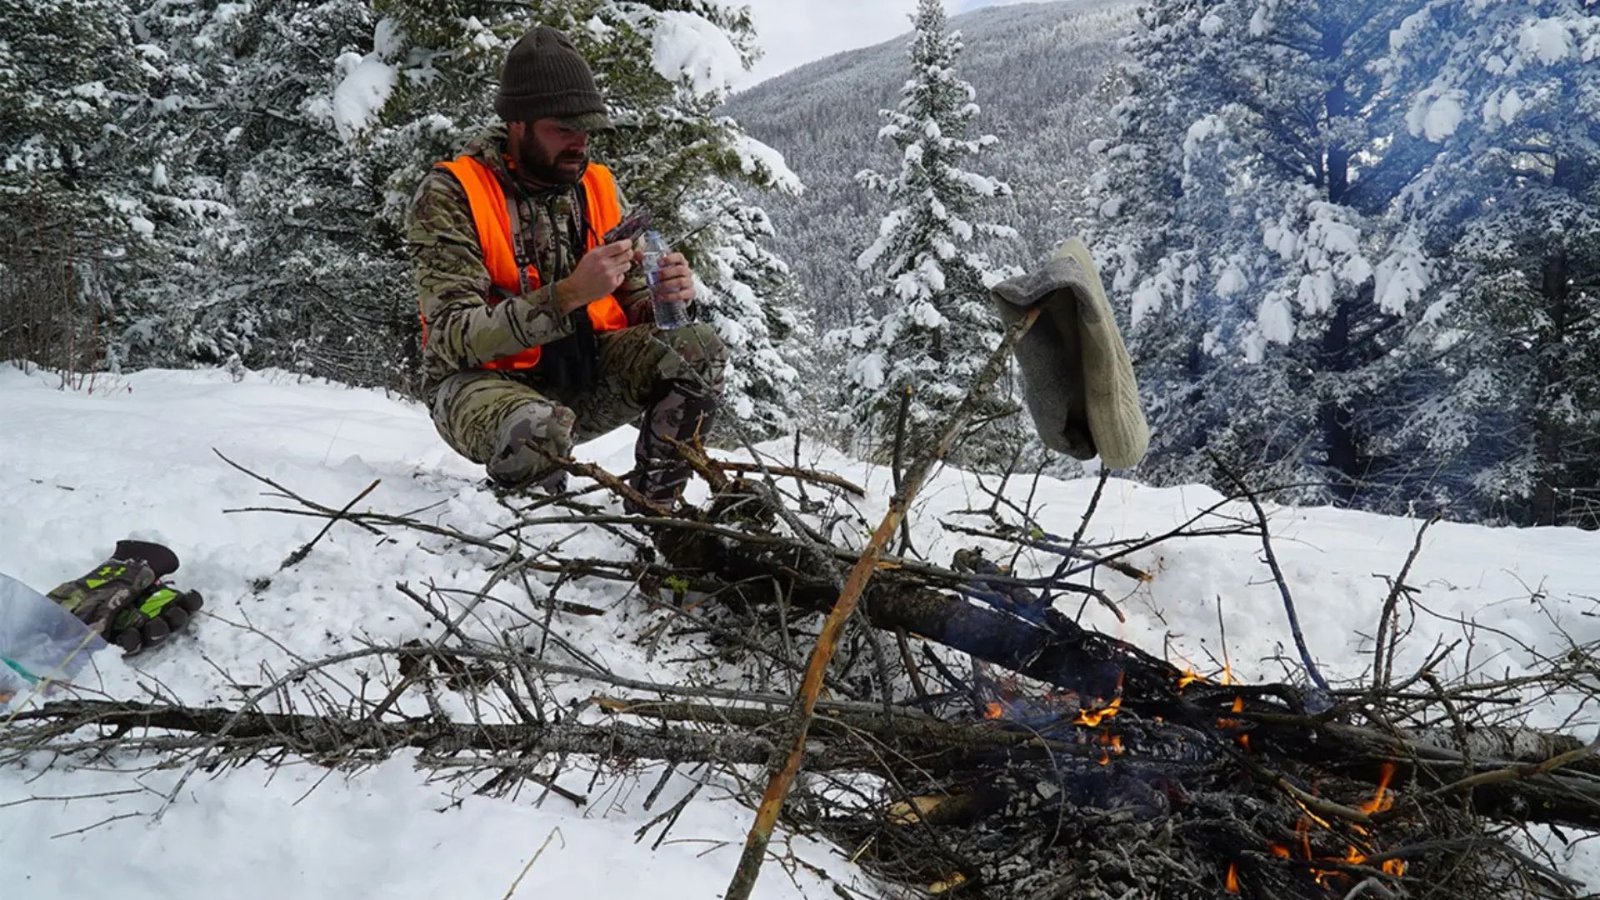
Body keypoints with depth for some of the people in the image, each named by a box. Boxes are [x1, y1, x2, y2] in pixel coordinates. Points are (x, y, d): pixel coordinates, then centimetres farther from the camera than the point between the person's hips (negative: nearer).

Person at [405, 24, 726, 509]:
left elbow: (633, 300, 8)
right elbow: (456, 338, -22)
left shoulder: (598, 187, 3)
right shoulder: (449, 196, -13)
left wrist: (666, 296, -18)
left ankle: (652, 506, -4)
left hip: (583, 372, 5)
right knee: (540, 432, -39)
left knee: (700, 349, -17)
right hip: (483, 381, -5)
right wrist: (568, 295, -33)